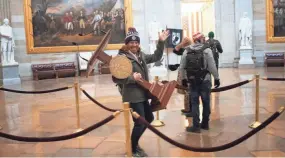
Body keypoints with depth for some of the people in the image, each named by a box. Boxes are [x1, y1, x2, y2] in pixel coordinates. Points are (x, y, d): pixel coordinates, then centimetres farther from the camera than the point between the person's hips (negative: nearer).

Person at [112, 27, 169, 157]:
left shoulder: (141, 55, 9)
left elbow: (156, 57, 19)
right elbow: (116, 78, -18)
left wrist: (161, 42, 10)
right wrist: (131, 77, -29)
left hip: (143, 94, 9)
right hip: (133, 96, -9)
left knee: (149, 118, 20)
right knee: (140, 122, -3)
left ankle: (134, 143, 37)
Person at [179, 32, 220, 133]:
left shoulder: (187, 51, 3)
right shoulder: (206, 50, -7)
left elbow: (182, 67, 4)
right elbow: (212, 66, -10)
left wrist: (183, 78, 16)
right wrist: (216, 78, 0)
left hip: (192, 81, 2)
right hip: (205, 81, -2)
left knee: (194, 103, 6)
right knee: (206, 103, 12)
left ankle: (196, 126, 7)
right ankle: (205, 124, 23)